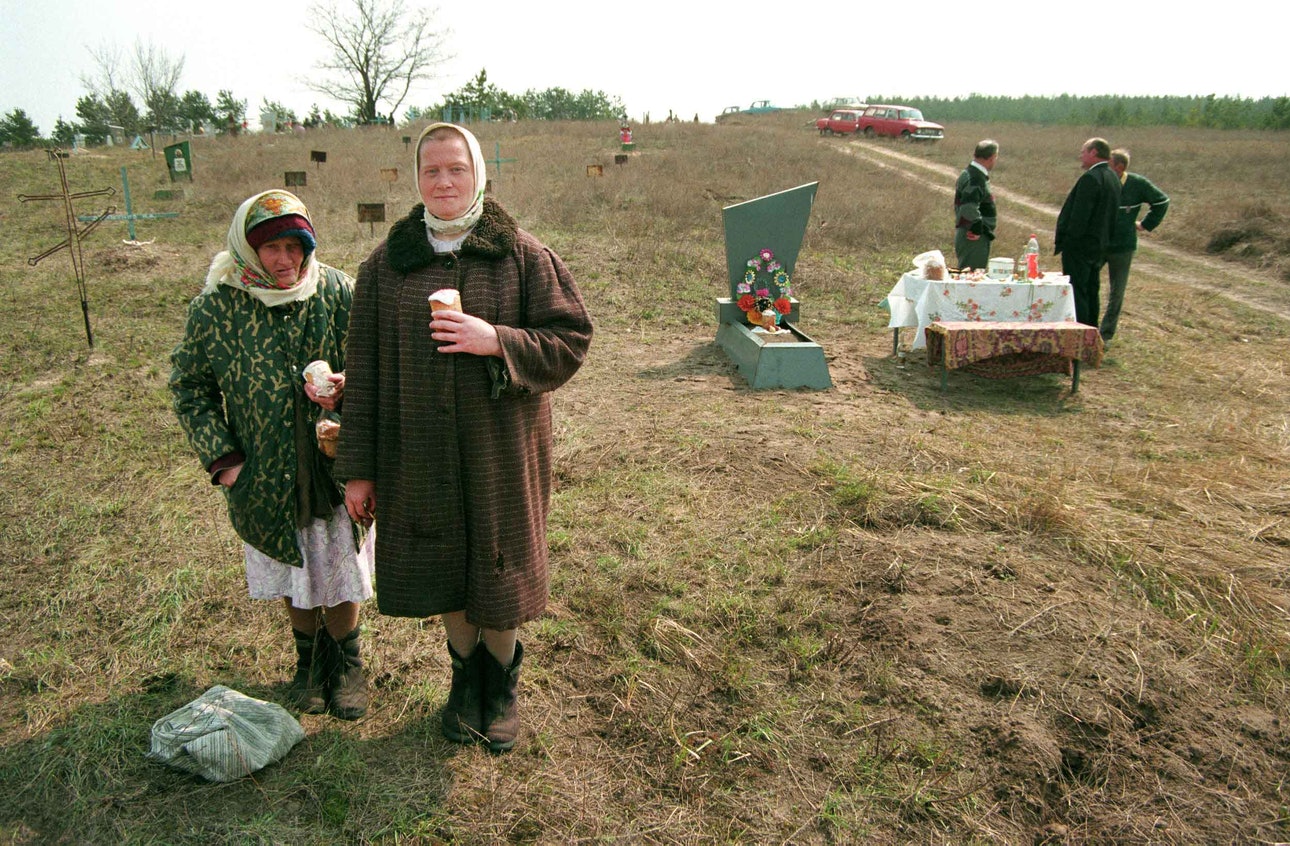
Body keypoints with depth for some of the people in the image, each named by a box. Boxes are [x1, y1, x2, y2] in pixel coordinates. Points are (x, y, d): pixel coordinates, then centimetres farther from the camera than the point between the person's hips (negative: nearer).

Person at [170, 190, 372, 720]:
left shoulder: (337, 292, -9)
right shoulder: (216, 306, -8)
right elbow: (189, 385, 3)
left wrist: (343, 390, -23)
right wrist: (221, 458, -5)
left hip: (332, 466, -1)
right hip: (264, 474, 1)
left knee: (339, 576, 9)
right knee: (290, 577, 16)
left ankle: (346, 662, 35)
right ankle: (309, 658, 42)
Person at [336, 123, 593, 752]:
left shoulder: (522, 255, -3)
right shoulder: (386, 264, 2)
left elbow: (570, 340, -5)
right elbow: (364, 369, 2)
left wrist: (495, 340, -22)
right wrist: (358, 468, 2)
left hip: (500, 447, -1)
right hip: (418, 452, 2)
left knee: (497, 563, 11)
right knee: (442, 562, 14)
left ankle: (502, 680, 36)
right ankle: (465, 671, 39)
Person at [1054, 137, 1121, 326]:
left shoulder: (1091, 178, -17)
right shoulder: (1112, 178, 13)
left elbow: (1079, 215, -21)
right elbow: (1109, 215, 15)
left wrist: (1062, 239, -15)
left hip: (1081, 245, -10)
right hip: (1099, 245, 10)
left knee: (1076, 293, -6)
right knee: (1091, 292, 16)